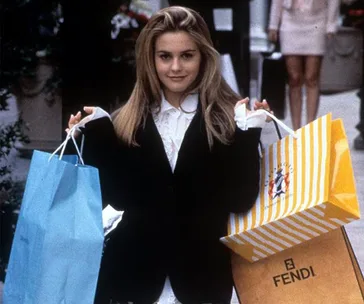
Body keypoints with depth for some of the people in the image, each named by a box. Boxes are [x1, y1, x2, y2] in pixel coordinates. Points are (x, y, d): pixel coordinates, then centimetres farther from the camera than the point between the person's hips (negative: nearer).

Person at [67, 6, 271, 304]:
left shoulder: (229, 117, -4)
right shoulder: (125, 121, 1)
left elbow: (242, 200, -9)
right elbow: (116, 197, -3)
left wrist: (246, 134, -18)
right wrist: (98, 135, -9)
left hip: (204, 270, -1)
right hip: (132, 267, 2)